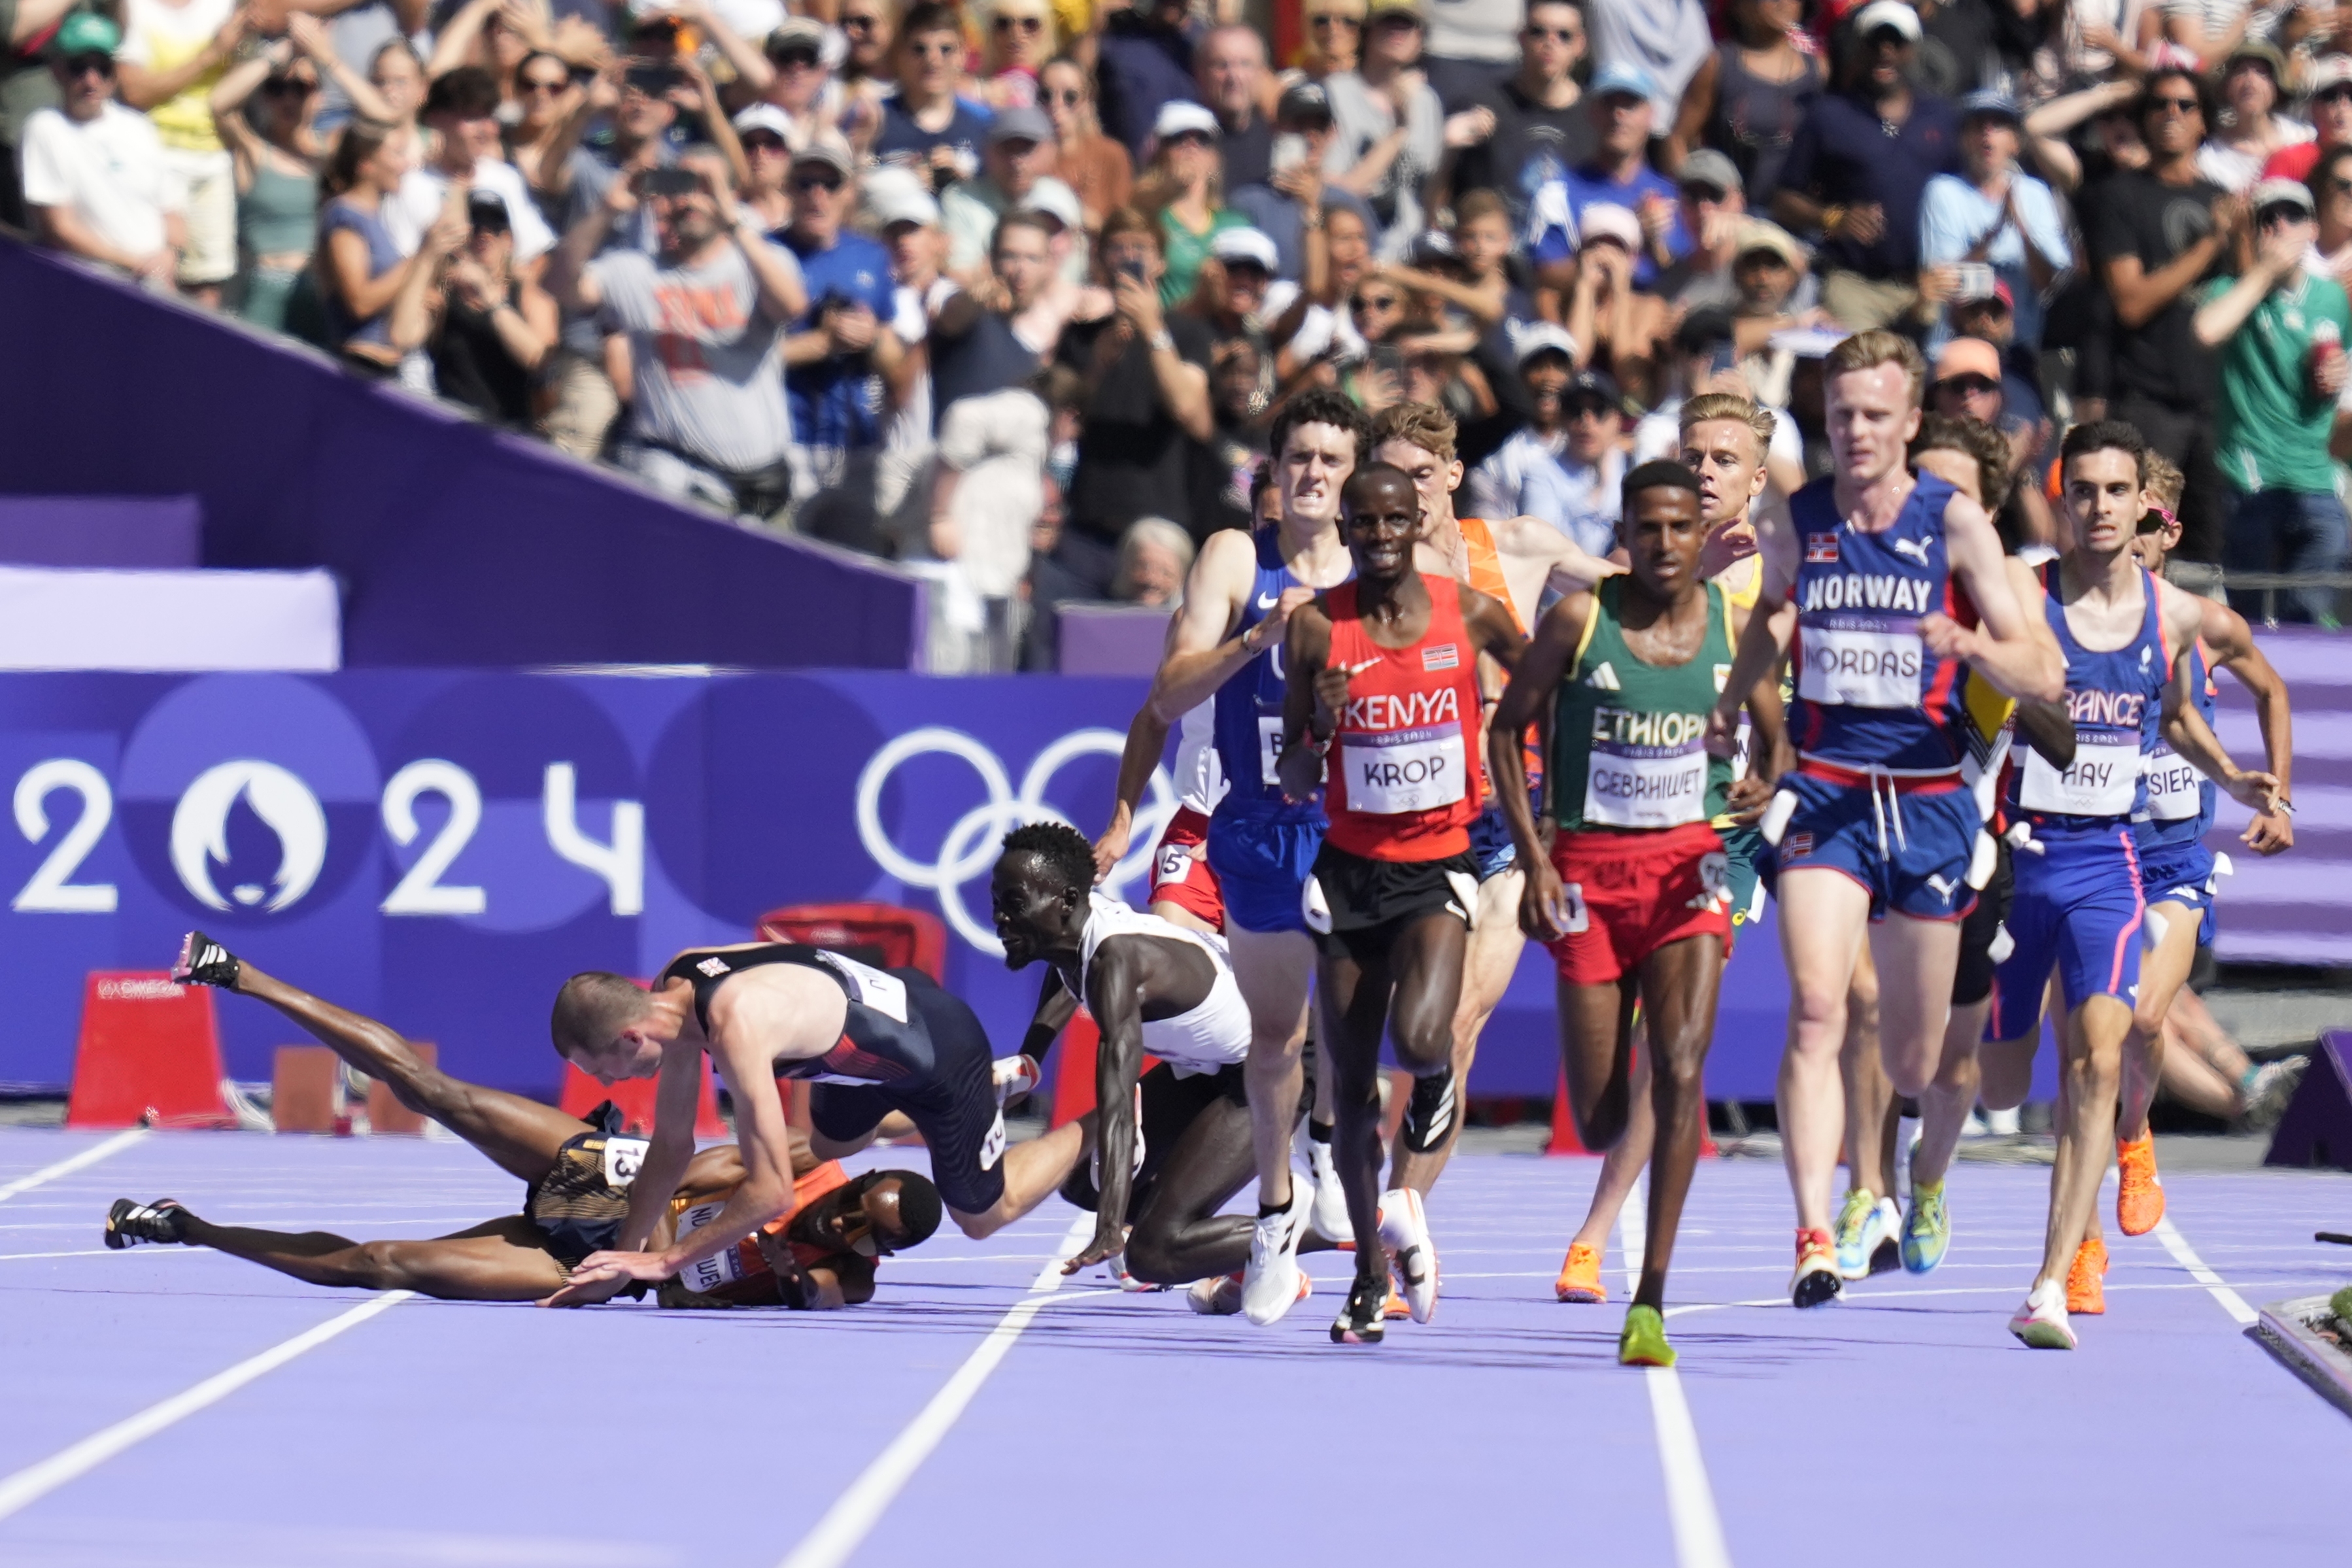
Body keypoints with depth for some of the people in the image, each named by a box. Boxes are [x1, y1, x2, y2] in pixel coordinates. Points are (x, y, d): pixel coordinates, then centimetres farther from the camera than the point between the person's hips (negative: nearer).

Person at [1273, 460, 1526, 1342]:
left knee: (1420, 1039, -26)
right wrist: (1318, 731, -21)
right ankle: (1371, 1277, 20)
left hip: (1438, 867, -1)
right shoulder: (1316, 628, -4)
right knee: (1351, 1086, 6)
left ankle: (1437, 1088, 11)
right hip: (1349, 869, 1)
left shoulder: (1470, 615, -5)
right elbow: (1294, 785, -2)